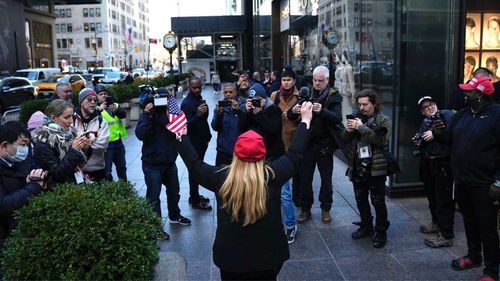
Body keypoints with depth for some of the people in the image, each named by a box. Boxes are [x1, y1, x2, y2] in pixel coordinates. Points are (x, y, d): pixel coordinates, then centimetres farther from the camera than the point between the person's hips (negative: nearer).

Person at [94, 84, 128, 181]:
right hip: (106, 144, -5)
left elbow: (123, 114, -10)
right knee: (107, 170, -6)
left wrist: (116, 110, -30)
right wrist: (99, 110, -36)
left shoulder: (115, 105, 9)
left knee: (122, 167, 20)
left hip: (118, 142, 5)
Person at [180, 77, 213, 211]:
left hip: (202, 140, 8)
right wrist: (197, 115, -42)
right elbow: (188, 124, -25)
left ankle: (195, 195, 30)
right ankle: (195, 201, 10)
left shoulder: (200, 98, 8)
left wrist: (207, 136, 17)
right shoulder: (187, 103, -17)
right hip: (193, 142, -8)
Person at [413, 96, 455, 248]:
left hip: (443, 165, -8)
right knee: (432, 196, 19)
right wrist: (418, 140, -1)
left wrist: (435, 134, -20)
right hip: (428, 165, 8)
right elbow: (420, 143, 20)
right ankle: (437, 224, 36)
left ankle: (446, 236, 0)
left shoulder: (446, 114, -3)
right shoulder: (425, 122, 19)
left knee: (443, 199, -6)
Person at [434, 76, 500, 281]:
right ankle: (473, 256, 38)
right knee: (469, 221, 20)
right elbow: (449, 139, 18)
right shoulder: (462, 115, 9)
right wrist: (439, 133, -6)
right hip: (462, 180, 7)